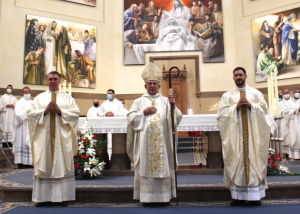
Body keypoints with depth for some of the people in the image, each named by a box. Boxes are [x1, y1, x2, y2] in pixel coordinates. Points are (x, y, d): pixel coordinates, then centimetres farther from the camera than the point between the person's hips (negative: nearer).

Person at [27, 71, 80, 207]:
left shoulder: (68, 98, 11)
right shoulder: (39, 98, 14)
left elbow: (75, 113, 0)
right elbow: (31, 114, 5)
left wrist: (60, 111, -11)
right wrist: (45, 111, -9)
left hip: (62, 138, -1)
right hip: (44, 137, 1)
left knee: (62, 165, -2)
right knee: (43, 166, 1)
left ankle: (62, 196, 4)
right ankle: (42, 197, 9)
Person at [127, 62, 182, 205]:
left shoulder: (165, 101, 13)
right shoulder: (139, 101, 12)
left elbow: (177, 118, 5)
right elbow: (130, 118, 3)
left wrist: (173, 106, -12)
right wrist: (144, 112, -7)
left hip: (162, 140, 1)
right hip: (145, 140, 0)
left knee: (163, 165, 1)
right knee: (145, 166, -2)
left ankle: (164, 196, 11)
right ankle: (146, 197, 6)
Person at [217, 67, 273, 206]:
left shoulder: (256, 93, 12)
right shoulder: (227, 95, 10)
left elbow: (264, 109, 4)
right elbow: (222, 113, 0)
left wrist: (250, 105, -11)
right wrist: (236, 106, -12)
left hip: (253, 133, 1)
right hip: (235, 133, 0)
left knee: (253, 159, -2)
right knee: (237, 160, -2)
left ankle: (254, 195, 7)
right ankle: (238, 196, 5)